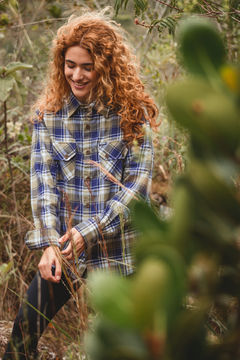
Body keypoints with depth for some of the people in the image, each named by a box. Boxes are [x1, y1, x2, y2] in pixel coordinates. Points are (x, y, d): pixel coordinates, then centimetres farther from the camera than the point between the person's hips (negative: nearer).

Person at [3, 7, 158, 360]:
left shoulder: (132, 112, -6)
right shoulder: (48, 113, 1)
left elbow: (138, 182, -10)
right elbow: (43, 179, -4)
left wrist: (89, 232, -17)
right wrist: (50, 244, -15)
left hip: (120, 252, -2)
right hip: (63, 249, 2)